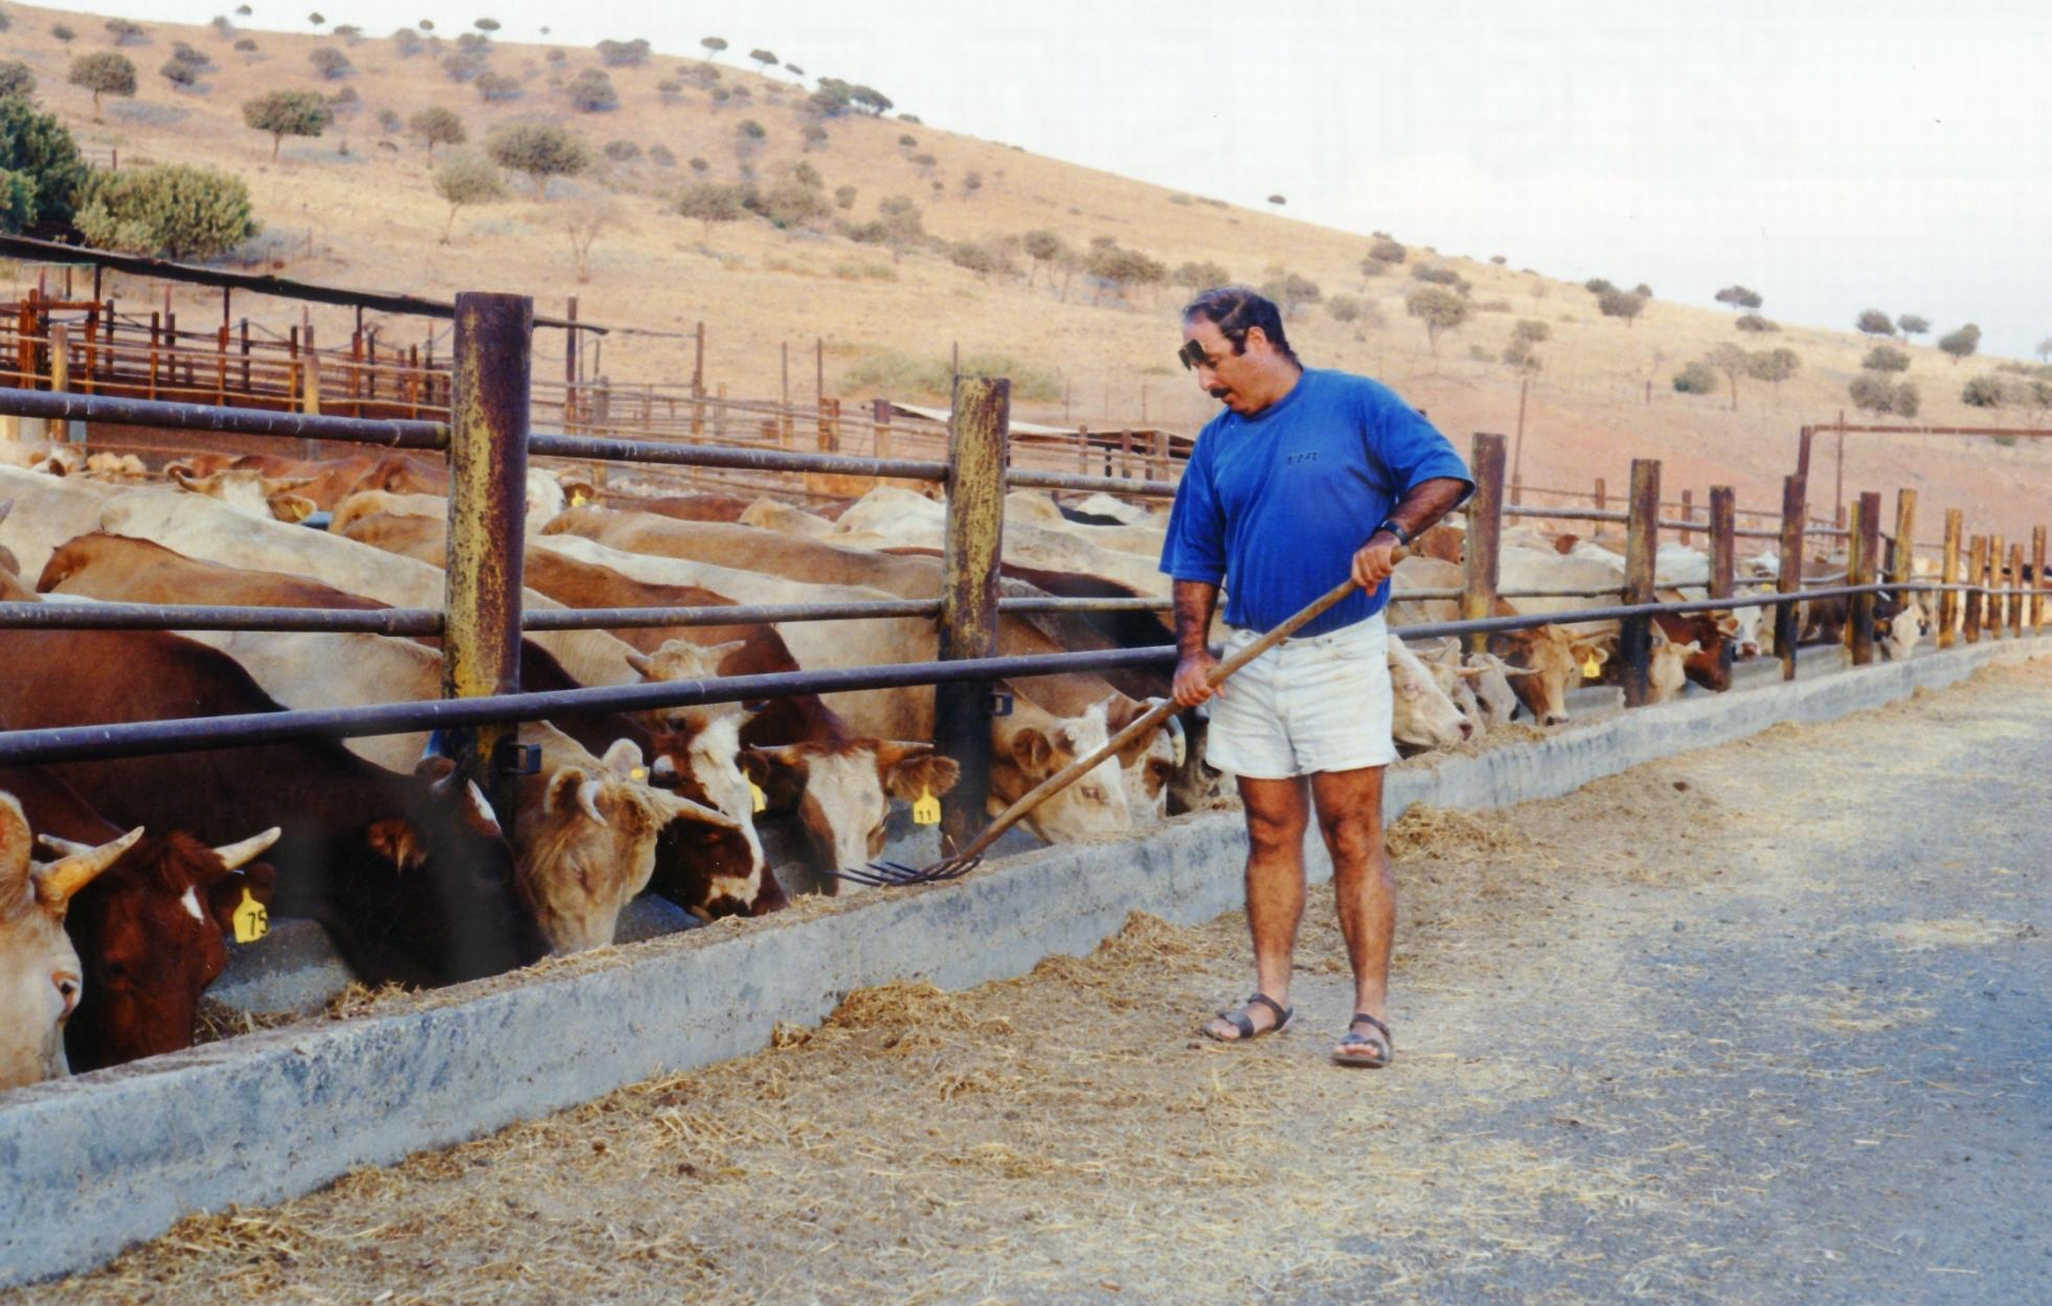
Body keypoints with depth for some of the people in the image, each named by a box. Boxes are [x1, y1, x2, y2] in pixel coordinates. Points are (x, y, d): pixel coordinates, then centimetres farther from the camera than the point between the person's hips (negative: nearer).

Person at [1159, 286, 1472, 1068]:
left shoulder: (1356, 405, -2)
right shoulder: (1218, 443, 12)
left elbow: (1444, 474, -6)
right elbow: (1196, 559, 14)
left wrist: (1392, 532, -23)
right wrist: (1192, 648, 1)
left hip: (1341, 653, -5)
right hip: (1248, 659, 5)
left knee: (1353, 837, -5)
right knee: (1270, 835, 9)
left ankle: (1371, 1012, -2)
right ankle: (1270, 994, 18)